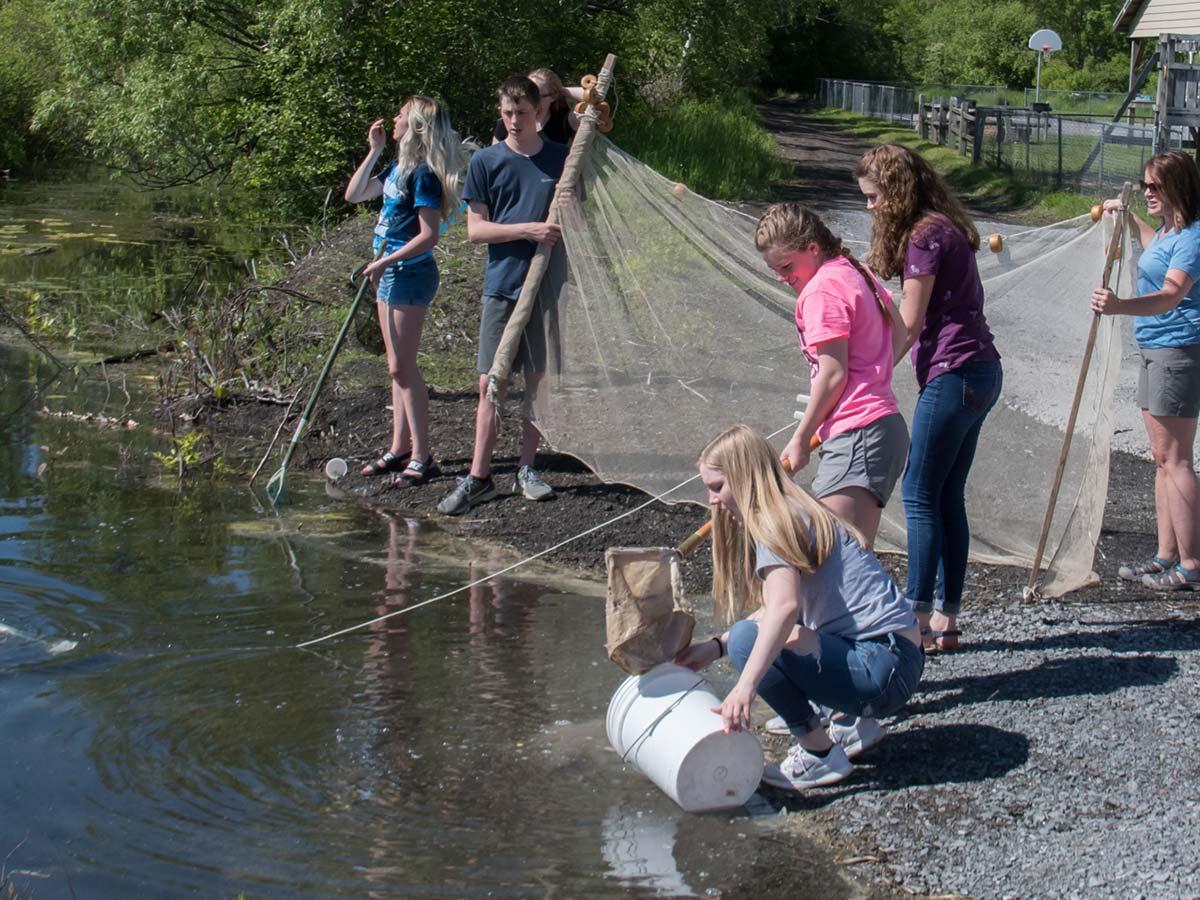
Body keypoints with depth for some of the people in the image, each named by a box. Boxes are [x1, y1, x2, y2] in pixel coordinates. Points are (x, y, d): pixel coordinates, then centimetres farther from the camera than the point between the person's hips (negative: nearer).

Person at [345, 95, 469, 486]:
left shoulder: (423, 174, -17)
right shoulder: (398, 167, 11)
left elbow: (428, 236, -22)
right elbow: (354, 194, 19)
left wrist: (385, 261, -21)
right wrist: (374, 150, 12)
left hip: (410, 273, -9)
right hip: (389, 273, 9)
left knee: (402, 366, -7)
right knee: (399, 366, 13)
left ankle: (421, 456, -1)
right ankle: (399, 448, 21)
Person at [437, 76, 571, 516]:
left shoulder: (562, 158, 6)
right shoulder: (486, 162, 2)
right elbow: (476, 229, -2)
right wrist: (528, 229, -14)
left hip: (548, 285, 1)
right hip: (502, 285, -1)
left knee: (539, 380, 7)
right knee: (489, 384, -2)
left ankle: (526, 470, 17)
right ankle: (478, 478, 3)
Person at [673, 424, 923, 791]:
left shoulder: (775, 520, -12)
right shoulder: (796, 513, 18)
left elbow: (785, 607, -29)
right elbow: (784, 609, 19)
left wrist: (746, 685, -37)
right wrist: (717, 645, 9)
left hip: (885, 669, -10)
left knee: (749, 640, -21)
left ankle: (820, 755, -9)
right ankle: (855, 724, 19)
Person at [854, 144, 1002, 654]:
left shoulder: (925, 235, -12)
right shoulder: (944, 228, 17)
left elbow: (909, 325, -12)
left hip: (954, 375, -10)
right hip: (979, 373, 10)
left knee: (920, 496, -5)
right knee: (948, 498, 10)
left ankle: (918, 620, -3)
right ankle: (946, 620, 12)